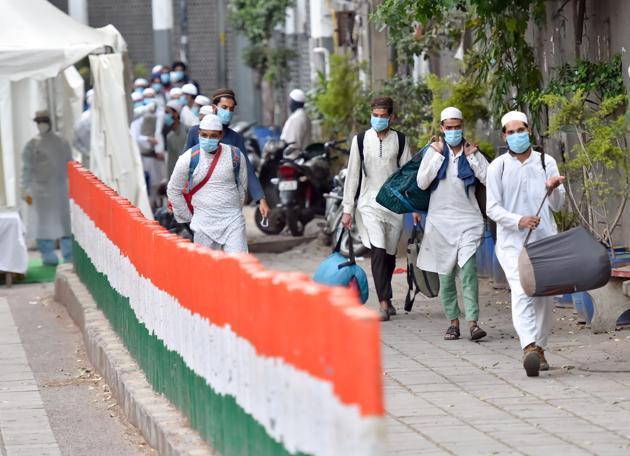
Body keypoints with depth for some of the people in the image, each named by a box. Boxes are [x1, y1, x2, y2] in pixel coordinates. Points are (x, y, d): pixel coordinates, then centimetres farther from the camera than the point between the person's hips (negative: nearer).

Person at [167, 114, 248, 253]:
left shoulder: (235, 155, 0)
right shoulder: (188, 159, -3)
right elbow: (173, 191, 8)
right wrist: (188, 217, 10)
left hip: (232, 220, 1)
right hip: (204, 223, -1)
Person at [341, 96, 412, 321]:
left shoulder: (400, 141, 6)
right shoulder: (361, 140, 3)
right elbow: (352, 175, 4)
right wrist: (348, 208, 1)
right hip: (369, 203, -2)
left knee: (390, 253, 8)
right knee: (378, 251, -16)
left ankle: (385, 298, 26)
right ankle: (384, 303, -18)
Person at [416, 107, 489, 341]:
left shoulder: (472, 152, 6)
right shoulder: (434, 151, 5)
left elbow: (489, 179, -5)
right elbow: (422, 183, -7)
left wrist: (471, 156, -6)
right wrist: (438, 155, -8)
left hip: (467, 219, -1)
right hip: (441, 218, 1)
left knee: (468, 270, -16)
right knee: (445, 274, 4)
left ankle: (473, 322, -21)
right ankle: (453, 322, 12)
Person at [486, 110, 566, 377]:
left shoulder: (546, 163, 7)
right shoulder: (497, 167, 2)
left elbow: (557, 205, 6)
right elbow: (492, 208, -1)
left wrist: (553, 189, -16)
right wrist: (519, 221, -17)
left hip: (544, 239, 3)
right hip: (512, 242, -3)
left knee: (544, 295, 6)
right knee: (521, 293, -19)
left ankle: (539, 346, 20)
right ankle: (529, 347, -33)